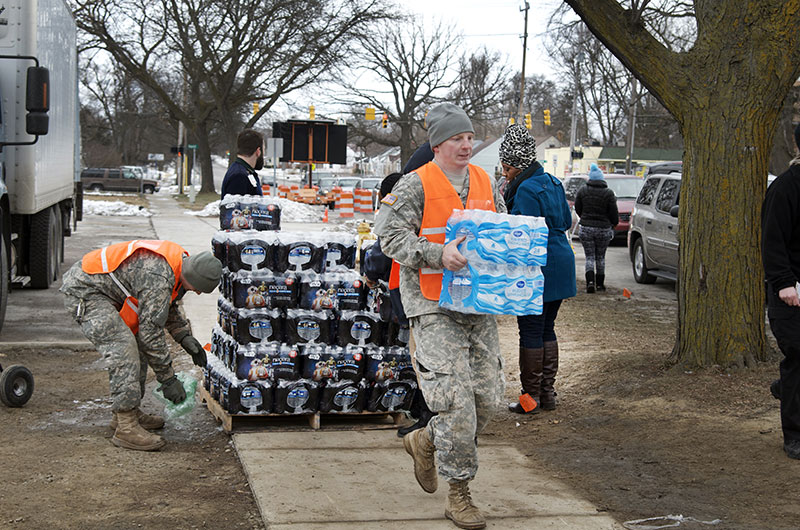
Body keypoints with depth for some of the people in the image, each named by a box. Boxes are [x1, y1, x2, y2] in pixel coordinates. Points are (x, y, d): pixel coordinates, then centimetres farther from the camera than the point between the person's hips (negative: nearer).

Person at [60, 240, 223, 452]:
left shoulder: (179, 261, 1)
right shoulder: (158, 277, -30)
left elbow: (170, 306, 20)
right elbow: (151, 331, -26)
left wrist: (186, 337, 9)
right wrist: (168, 378, -18)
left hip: (105, 292, 11)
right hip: (83, 292, -11)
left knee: (139, 346, 11)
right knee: (123, 348, -20)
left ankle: (129, 412, 20)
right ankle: (126, 428, -19)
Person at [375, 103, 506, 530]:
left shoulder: (484, 183, 14)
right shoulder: (416, 185, -5)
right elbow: (390, 234, -11)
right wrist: (438, 254, -24)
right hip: (434, 306, -6)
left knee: (488, 396, 7)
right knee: (455, 398, -11)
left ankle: (426, 441, 32)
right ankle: (459, 494, 4)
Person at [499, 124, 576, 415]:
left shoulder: (526, 190, -16)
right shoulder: (553, 183, 12)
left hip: (537, 270, -9)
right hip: (561, 265, 9)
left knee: (531, 332, -2)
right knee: (547, 329, 15)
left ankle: (531, 396, 3)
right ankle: (547, 392, 20)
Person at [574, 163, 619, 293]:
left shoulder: (582, 191, -2)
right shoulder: (608, 193, -7)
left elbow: (577, 209, 8)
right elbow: (613, 213, -3)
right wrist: (614, 223, 17)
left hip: (586, 228, 0)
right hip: (604, 229, 0)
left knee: (589, 257, 3)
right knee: (600, 257, 13)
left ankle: (590, 281, -17)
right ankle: (600, 283, 17)